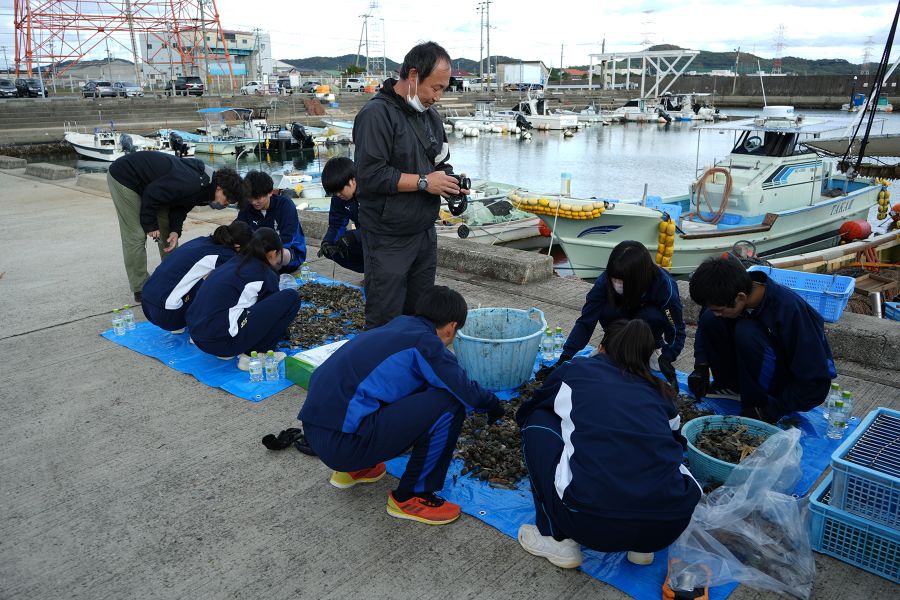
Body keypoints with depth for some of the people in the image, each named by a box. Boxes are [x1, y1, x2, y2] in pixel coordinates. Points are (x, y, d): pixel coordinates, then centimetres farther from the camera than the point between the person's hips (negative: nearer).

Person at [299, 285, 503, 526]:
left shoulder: (399, 324, 16)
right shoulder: (426, 342, -8)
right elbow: (467, 393, -3)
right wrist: (493, 404, 20)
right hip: (343, 441, -9)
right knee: (448, 404, -9)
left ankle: (353, 469, 25)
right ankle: (410, 497, 6)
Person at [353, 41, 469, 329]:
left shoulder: (430, 114, 13)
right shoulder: (377, 113, -14)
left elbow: (440, 163, 23)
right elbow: (370, 175, -23)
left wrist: (449, 182, 1)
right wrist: (423, 182, -19)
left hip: (425, 233, 8)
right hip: (388, 240, -8)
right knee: (386, 324, -1)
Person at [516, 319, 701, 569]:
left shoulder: (575, 370, 15)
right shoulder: (659, 391, 21)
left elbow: (525, 413, 32)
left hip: (591, 524, -4)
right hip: (667, 528, 4)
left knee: (537, 422, 18)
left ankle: (558, 540, 18)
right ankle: (643, 546, 21)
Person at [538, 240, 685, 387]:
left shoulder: (664, 285, -35)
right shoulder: (605, 281, -31)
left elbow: (677, 331, -25)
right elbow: (585, 322, -31)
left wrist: (666, 360, -40)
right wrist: (564, 359, -39)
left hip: (651, 320, -1)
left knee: (651, 315, -36)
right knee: (607, 311, -33)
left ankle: (654, 346, -6)